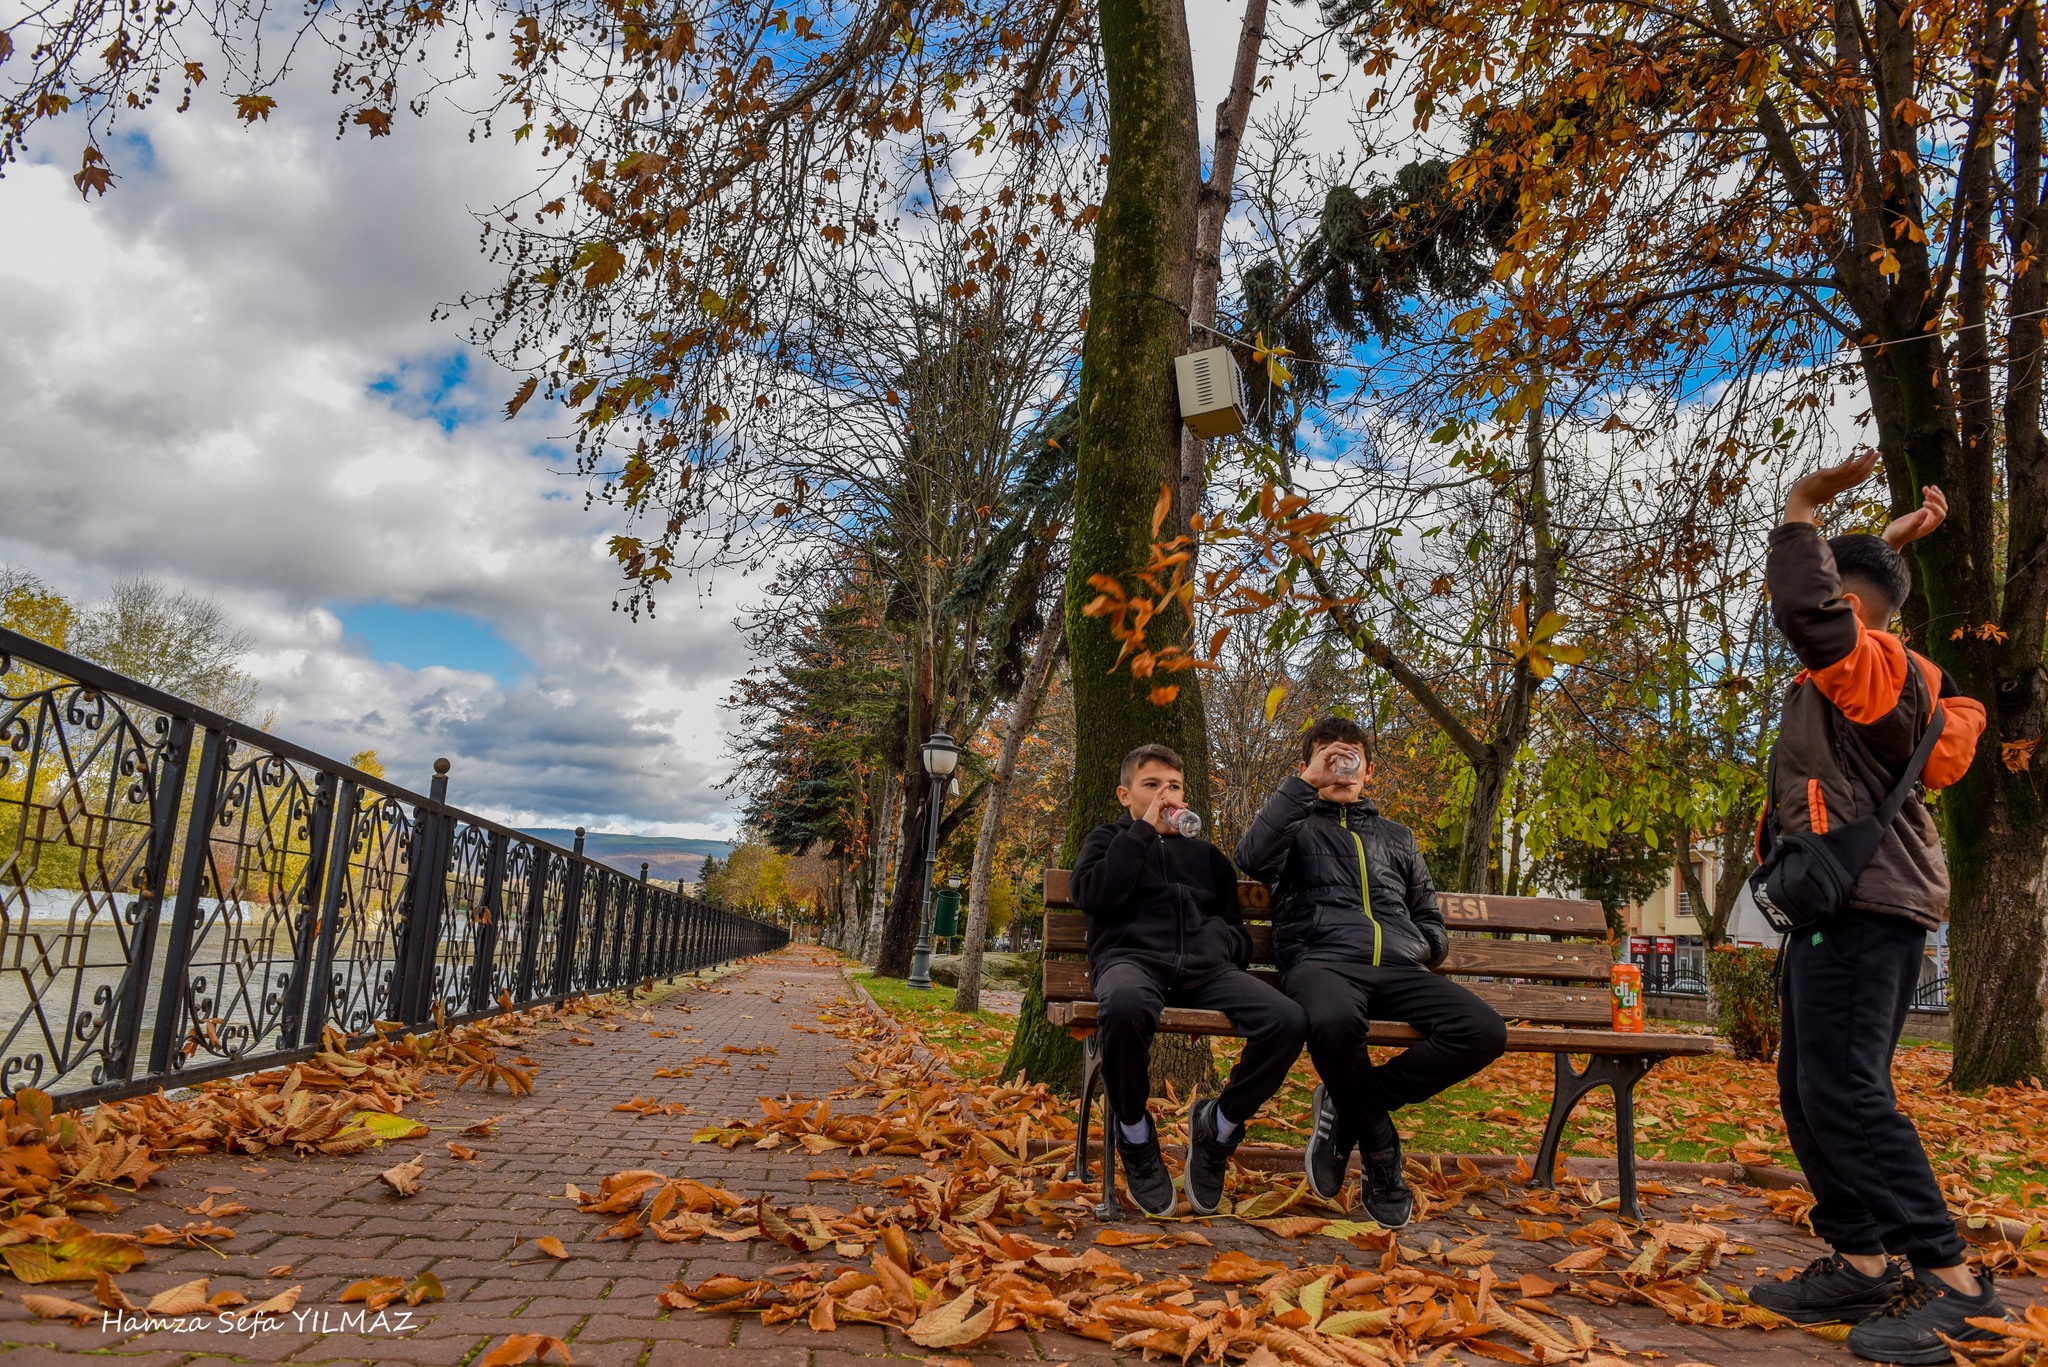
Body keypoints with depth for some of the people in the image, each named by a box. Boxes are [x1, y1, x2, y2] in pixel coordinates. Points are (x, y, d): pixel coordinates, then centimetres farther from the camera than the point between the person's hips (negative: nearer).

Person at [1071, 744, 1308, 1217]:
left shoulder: (1205, 854, 32)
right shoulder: (1108, 841, 23)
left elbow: (1237, 928, 32)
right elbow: (1093, 894, 0)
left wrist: (1223, 940, 7)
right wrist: (1144, 831, 3)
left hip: (1205, 967, 4)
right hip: (1132, 959, -3)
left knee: (1287, 1022, -27)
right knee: (1124, 1007, -43)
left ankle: (1217, 1128, -2)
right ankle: (1135, 1135, -14)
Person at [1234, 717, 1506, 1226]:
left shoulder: (1397, 836, 33)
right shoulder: (1297, 826, 20)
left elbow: (1430, 918, 35)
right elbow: (1253, 859, -4)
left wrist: (1421, 948, 11)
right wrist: (1305, 785, -4)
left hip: (1398, 970, 4)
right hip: (1323, 962, -4)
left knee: (1485, 1031, -26)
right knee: (1335, 1022, -42)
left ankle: (1347, 1110, -13)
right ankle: (1379, 1151, -14)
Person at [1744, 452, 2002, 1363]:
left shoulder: (1871, 663, -10)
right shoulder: (1870, 668, 20)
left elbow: (1809, 608, -31)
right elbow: (1857, 591, 41)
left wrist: (1802, 512, -25)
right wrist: (1893, 541, 37)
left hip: (1861, 906, -11)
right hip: (1840, 904, 11)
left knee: (1845, 1091, -14)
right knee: (1809, 1092, 10)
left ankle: (1949, 1280, -9)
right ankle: (1859, 1263, 13)